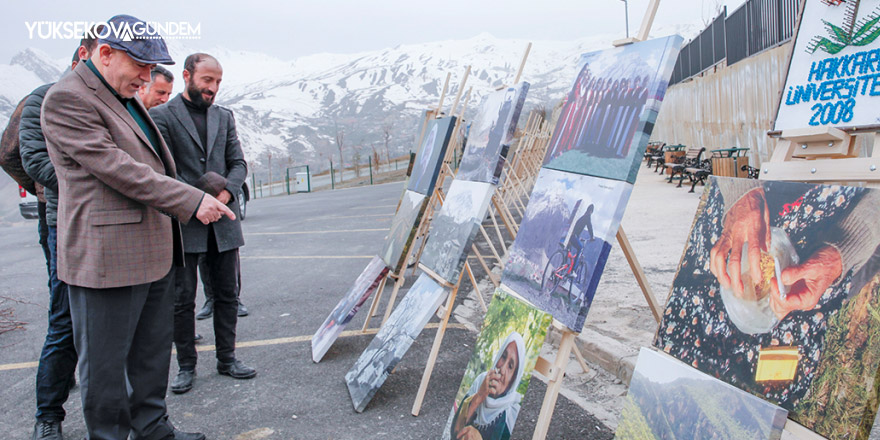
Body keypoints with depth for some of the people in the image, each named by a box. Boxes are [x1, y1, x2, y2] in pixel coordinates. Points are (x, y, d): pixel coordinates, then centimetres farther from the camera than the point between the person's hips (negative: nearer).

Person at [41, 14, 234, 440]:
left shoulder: (127, 98, 17)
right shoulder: (67, 98, -13)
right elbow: (116, 169, -20)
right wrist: (193, 200, -20)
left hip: (153, 252, 10)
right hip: (107, 256, -10)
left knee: (153, 352, 19)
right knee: (105, 364, 4)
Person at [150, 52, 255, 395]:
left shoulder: (224, 117, 15)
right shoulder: (162, 116, -1)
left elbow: (238, 163, 11)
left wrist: (226, 192, -9)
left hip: (223, 224, 5)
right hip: (183, 223, -4)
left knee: (227, 294, 10)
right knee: (182, 299, 2)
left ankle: (227, 358, 22)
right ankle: (186, 366, 15)